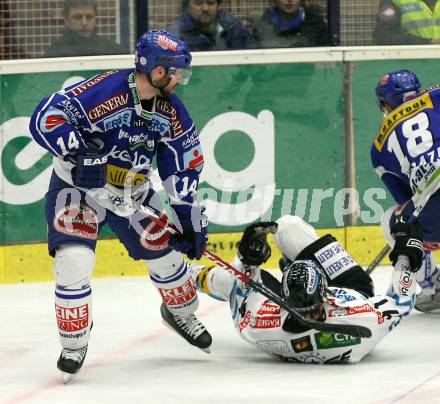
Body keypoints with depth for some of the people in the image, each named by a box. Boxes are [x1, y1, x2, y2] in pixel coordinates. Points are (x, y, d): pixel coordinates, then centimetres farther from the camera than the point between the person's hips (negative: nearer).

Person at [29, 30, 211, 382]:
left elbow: (183, 166, 1)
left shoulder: (170, 110, -8)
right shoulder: (103, 91, -29)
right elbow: (45, 119, -32)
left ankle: (181, 312, 40)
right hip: (77, 186, -5)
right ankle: (74, 344, -1)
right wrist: (80, 153, -41)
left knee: (166, 251, 8)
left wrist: (190, 217, -3)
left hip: (132, 191, 6)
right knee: (74, 260, -20)